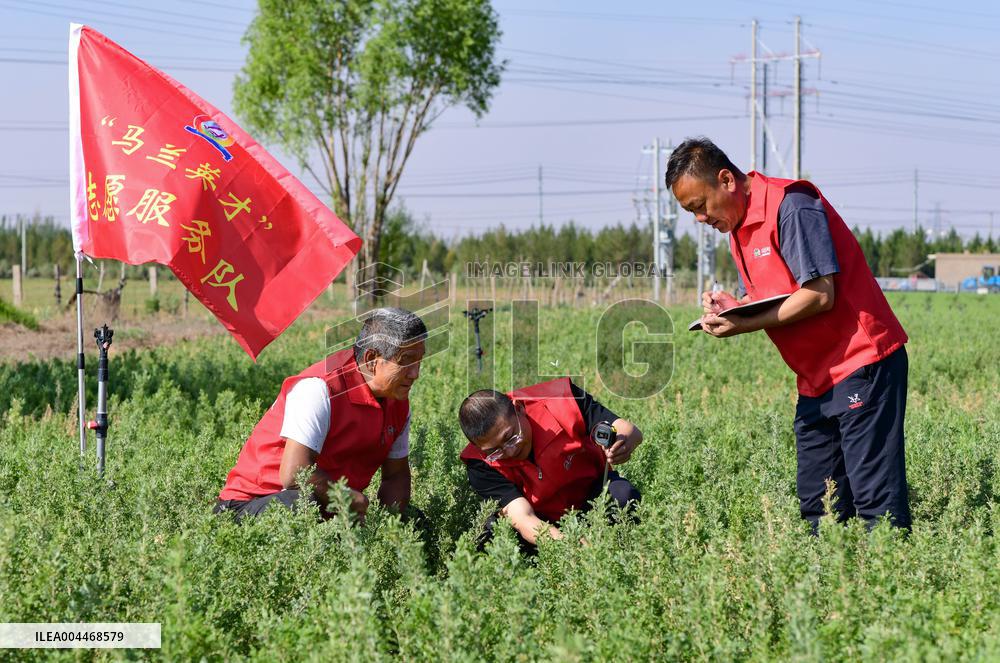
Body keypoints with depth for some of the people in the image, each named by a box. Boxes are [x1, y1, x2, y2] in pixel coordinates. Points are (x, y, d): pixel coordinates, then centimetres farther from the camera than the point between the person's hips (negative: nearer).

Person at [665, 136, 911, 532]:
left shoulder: (790, 207, -15)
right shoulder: (739, 227, 15)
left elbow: (819, 294, -20)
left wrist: (746, 325, -18)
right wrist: (734, 306, 0)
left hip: (862, 365, -10)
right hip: (817, 378, 10)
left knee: (876, 498, -11)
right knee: (817, 506, 6)